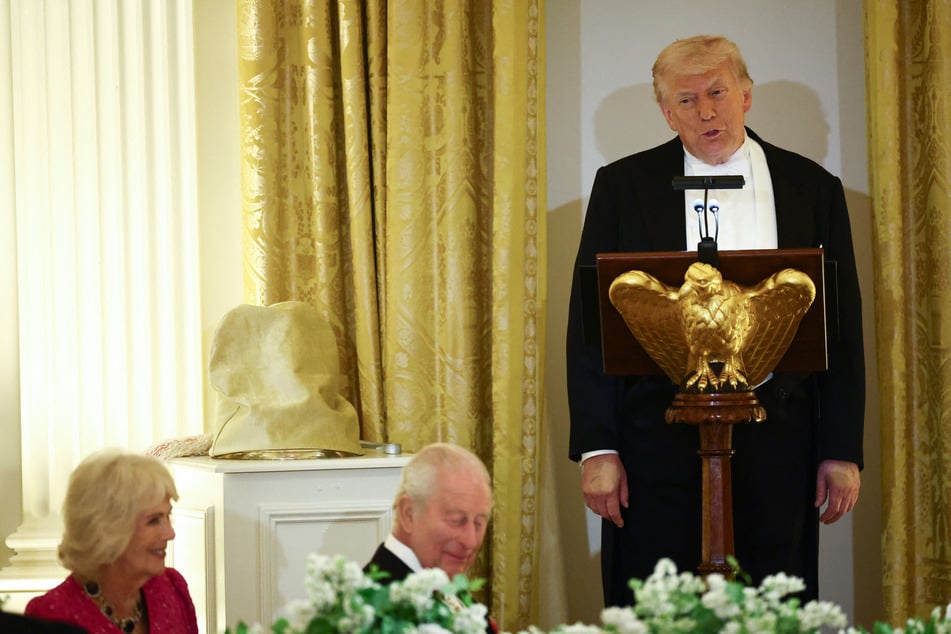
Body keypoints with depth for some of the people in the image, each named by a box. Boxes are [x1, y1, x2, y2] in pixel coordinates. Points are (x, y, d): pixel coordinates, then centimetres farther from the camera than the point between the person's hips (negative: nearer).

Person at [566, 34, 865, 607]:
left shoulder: (814, 189, 8)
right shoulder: (625, 186, 5)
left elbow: (842, 327, 8)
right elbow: (591, 322, 2)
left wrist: (843, 451, 3)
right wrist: (596, 447, -5)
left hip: (774, 437, 1)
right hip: (658, 436, -1)